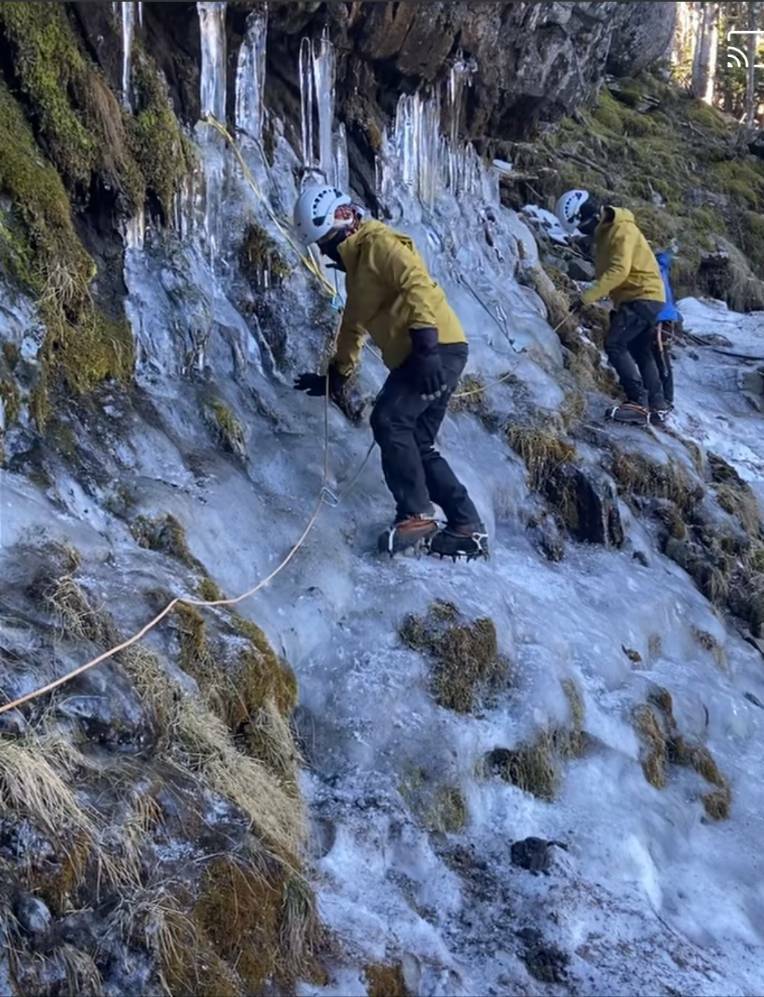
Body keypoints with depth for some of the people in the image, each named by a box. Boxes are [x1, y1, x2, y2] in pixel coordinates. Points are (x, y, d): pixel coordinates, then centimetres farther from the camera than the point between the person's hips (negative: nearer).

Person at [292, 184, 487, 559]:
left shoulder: (378, 242, -4)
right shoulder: (355, 268, 27)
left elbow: (416, 283, -19)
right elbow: (353, 326, 40)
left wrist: (425, 342, -29)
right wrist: (338, 376, 43)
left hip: (438, 349, -10)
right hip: (418, 356, 10)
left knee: (389, 420, -19)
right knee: (418, 444, 7)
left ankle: (416, 515, -15)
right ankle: (467, 528, 9)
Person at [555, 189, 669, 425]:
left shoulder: (622, 230, -18)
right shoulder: (604, 231, 13)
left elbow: (619, 271, -30)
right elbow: (607, 271, 17)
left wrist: (587, 297, -33)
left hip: (643, 296, -10)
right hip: (638, 298, 10)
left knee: (615, 344, -18)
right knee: (641, 352, 16)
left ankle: (639, 402, -21)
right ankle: (657, 406, 24)